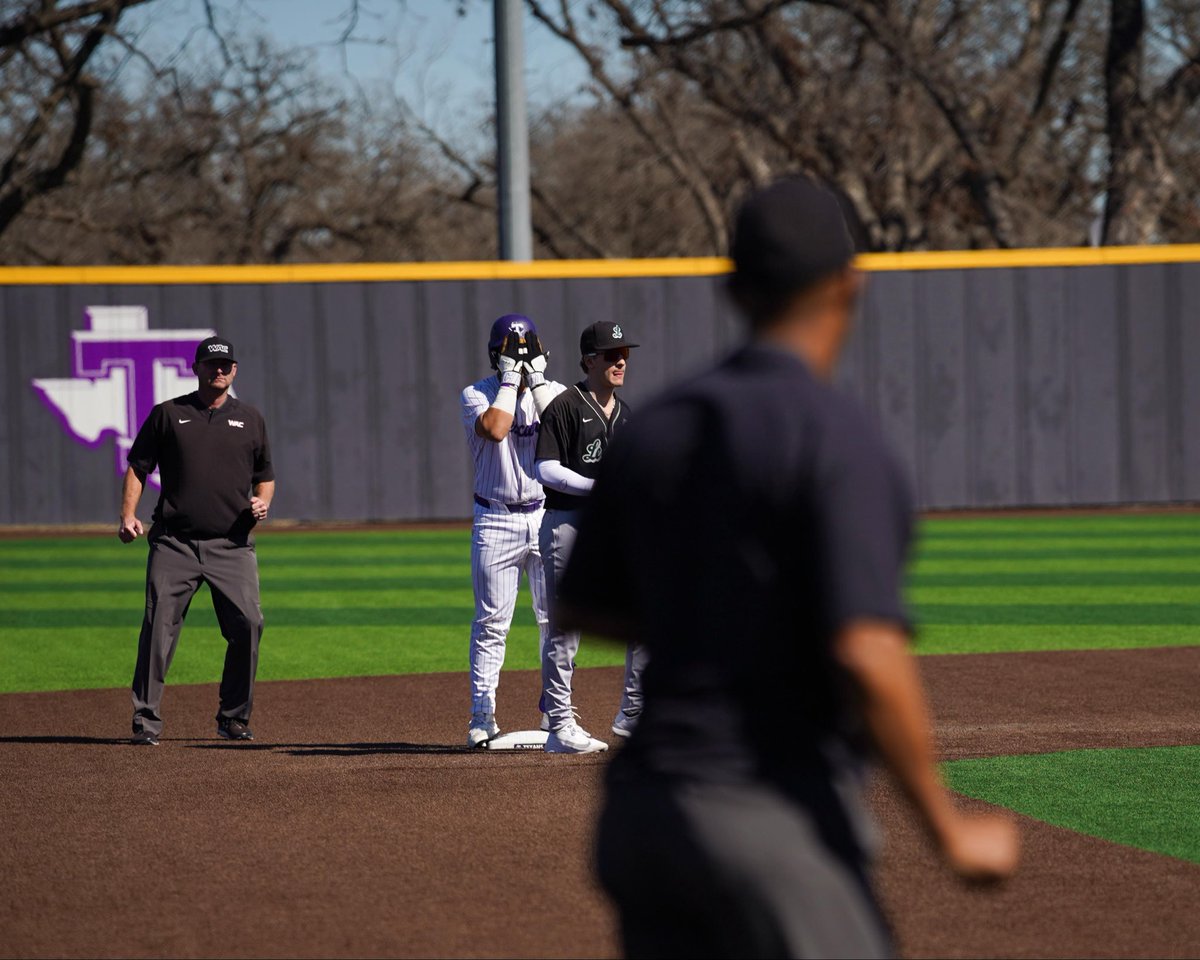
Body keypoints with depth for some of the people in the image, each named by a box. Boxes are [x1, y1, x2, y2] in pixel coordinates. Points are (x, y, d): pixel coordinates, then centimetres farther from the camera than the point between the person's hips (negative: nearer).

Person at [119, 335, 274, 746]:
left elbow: (265, 475, 22)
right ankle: (146, 720, -5)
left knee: (248, 624, -9)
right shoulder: (168, 414, 9)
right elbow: (138, 467, 8)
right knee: (159, 625, -10)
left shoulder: (250, 420, 14)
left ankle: (234, 719, 6)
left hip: (232, 545, 2)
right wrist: (128, 515, -6)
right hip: (175, 543, -2)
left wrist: (262, 502, 0)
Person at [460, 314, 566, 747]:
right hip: (495, 520, -2)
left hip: (547, 516, 2)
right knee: (491, 621, -2)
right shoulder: (477, 395, -1)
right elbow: (495, 428, -22)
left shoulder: (555, 393, 6)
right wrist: (511, 379, -15)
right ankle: (482, 715, 3)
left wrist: (536, 382, -13)